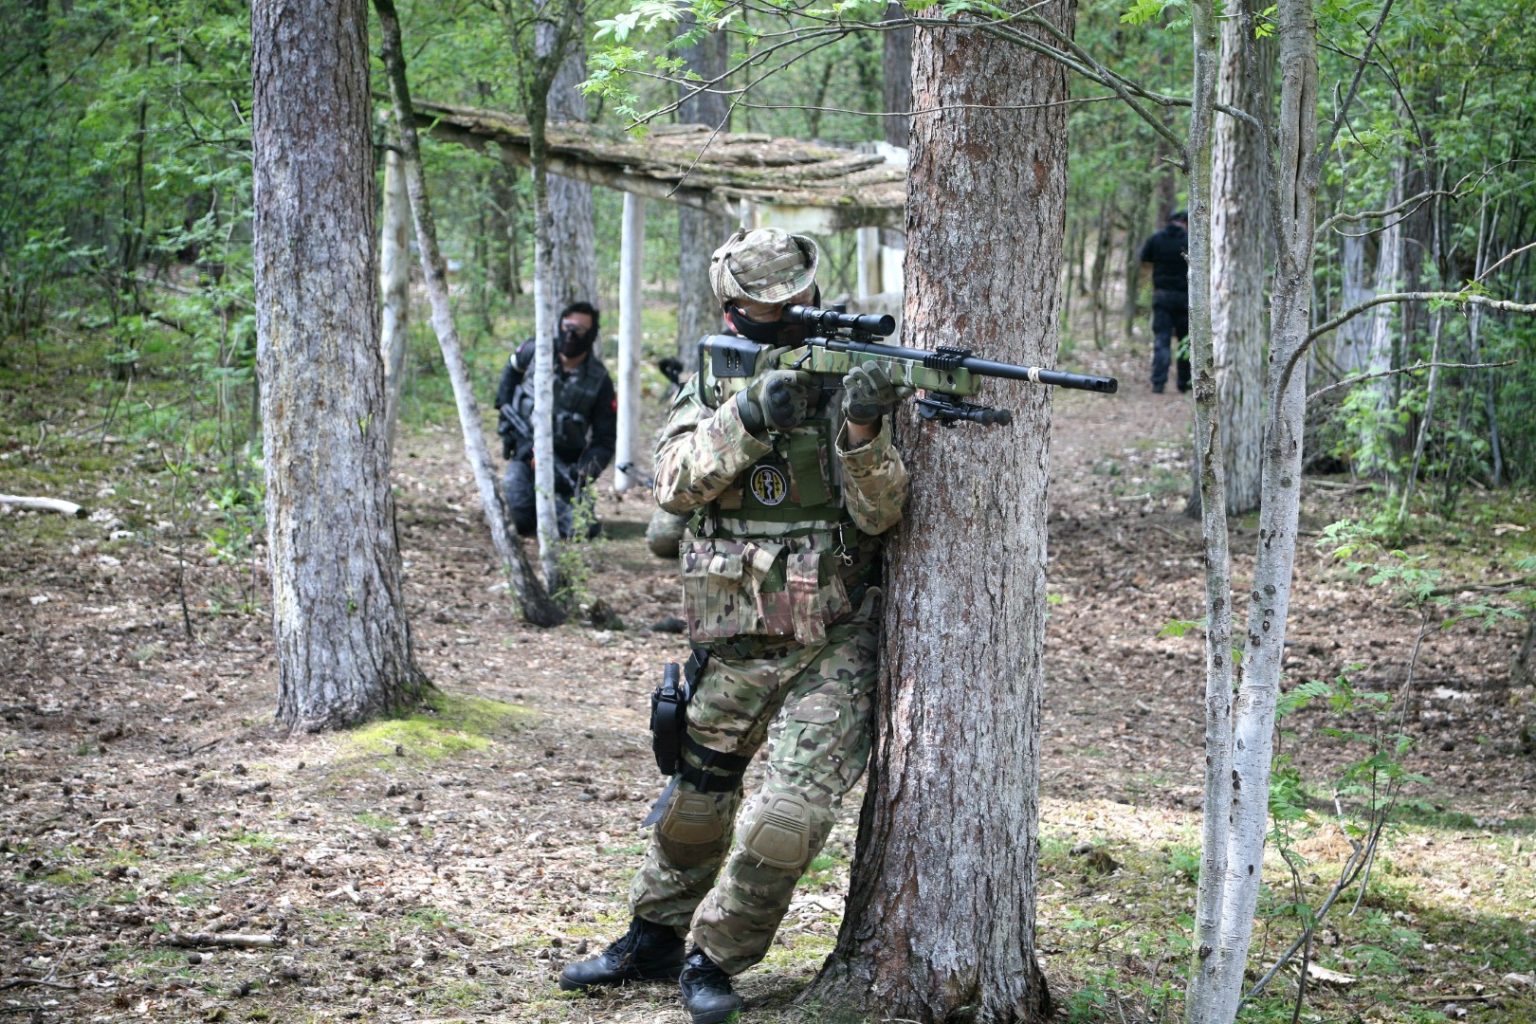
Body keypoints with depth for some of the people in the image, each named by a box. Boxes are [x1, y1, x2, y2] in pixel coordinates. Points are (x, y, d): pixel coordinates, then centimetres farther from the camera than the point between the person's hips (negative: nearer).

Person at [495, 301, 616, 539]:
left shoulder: (599, 380, -11)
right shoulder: (536, 351, -8)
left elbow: (605, 439, -8)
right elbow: (512, 370, 17)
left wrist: (588, 468, -26)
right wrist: (504, 408, 8)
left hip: (565, 460, 0)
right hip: (525, 449, 0)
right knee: (524, 522, -19)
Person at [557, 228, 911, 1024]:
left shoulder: (848, 381, -2)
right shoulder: (708, 389, 4)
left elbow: (879, 513, -10)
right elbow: (678, 482, -13)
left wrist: (863, 433, -28)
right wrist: (747, 418, -27)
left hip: (834, 649, -2)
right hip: (734, 645, 2)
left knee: (791, 810, -15)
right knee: (695, 799, 16)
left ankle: (714, 959, 6)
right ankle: (654, 937, 40)